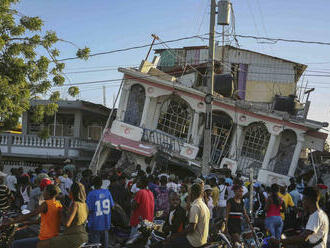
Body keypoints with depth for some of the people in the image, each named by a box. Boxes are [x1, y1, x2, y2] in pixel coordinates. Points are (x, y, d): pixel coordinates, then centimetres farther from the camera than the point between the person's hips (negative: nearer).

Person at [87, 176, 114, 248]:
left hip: (95, 223, -4)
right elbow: (112, 206, 4)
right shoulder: (107, 192, -1)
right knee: (105, 241, 15)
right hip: (106, 223, 4)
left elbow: (89, 209, -14)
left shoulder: (91, 194, -13)